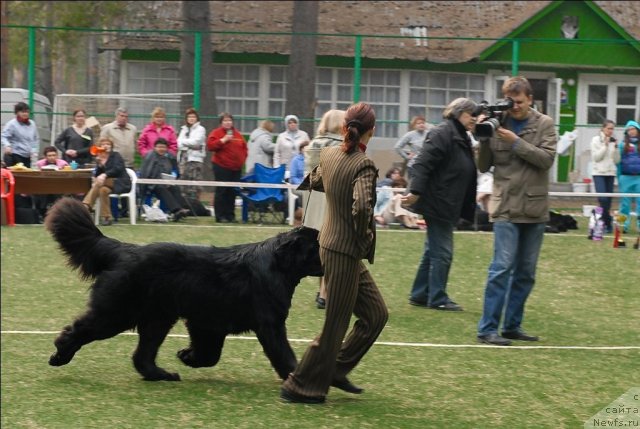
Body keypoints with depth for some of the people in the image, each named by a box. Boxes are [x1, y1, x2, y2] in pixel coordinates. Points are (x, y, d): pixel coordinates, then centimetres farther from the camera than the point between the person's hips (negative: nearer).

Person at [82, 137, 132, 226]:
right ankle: (106, 218, -36)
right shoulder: (99, 158, 13)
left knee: (99, 182, -31)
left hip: (121, 184, -5)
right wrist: (99, 164, -14)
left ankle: (86, 205, -41)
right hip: (109, 184, 5)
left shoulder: (116, 156, 0)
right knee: (103, 190, -33)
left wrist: (104, 175, -35)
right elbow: (97, 175, 3)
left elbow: (117, 169, -20)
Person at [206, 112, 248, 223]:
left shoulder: (237, 134, 15)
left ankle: (230, 215, 12)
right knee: (221, 191, -5)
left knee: (232, 192, 5)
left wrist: (242, 158, 7)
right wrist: (223, 140, -20)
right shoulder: (216, 133, -1)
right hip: (222, 167, -5)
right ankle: (220, 216, -2)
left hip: (236, 168, 5)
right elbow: (210, 145, -14)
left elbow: (244, 147, 21)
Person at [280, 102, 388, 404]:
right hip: (346, 251, -9)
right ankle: (301, 387, 11)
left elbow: (314, 182, 25)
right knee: (335, 325, 3)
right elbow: (361, 207, -33)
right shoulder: (363, 165, -20)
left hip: (331, 242, 9)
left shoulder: (329, 154, 5)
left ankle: (336, 371, 23)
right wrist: (364, 237, -16)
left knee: (376, 314, 17)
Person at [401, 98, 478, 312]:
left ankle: (419, 295, 22)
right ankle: (438, 298, 2)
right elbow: (423, 163, -21)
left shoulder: (463, 139, 16)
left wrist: (469, 209, 16)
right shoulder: (442, 134, -13)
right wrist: (416, 192, -29)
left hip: (448, 207, 10)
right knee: (442, 252, -5)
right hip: (437, 203, -10)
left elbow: (467, 177, 19)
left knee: (434, 251, 14)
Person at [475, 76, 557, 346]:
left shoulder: (544, 125, 2)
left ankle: (512, 325, 19)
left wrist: (516, 142, -18)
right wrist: (484, 138, -14)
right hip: (506, 208, -3)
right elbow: (484, 166, 1)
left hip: (535, 210, 3)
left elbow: (547, 159, -10)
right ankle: (487, 329, -10)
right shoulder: (497, 125, -1)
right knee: (502, 267, -11)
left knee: (526, 272, 9)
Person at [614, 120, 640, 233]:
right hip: (626, 177, 0)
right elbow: (618, 161, 6)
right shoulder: (622, 144, 6)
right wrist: (619, 177, 1)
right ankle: (624, 226, 8)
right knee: (625, 202, 3)